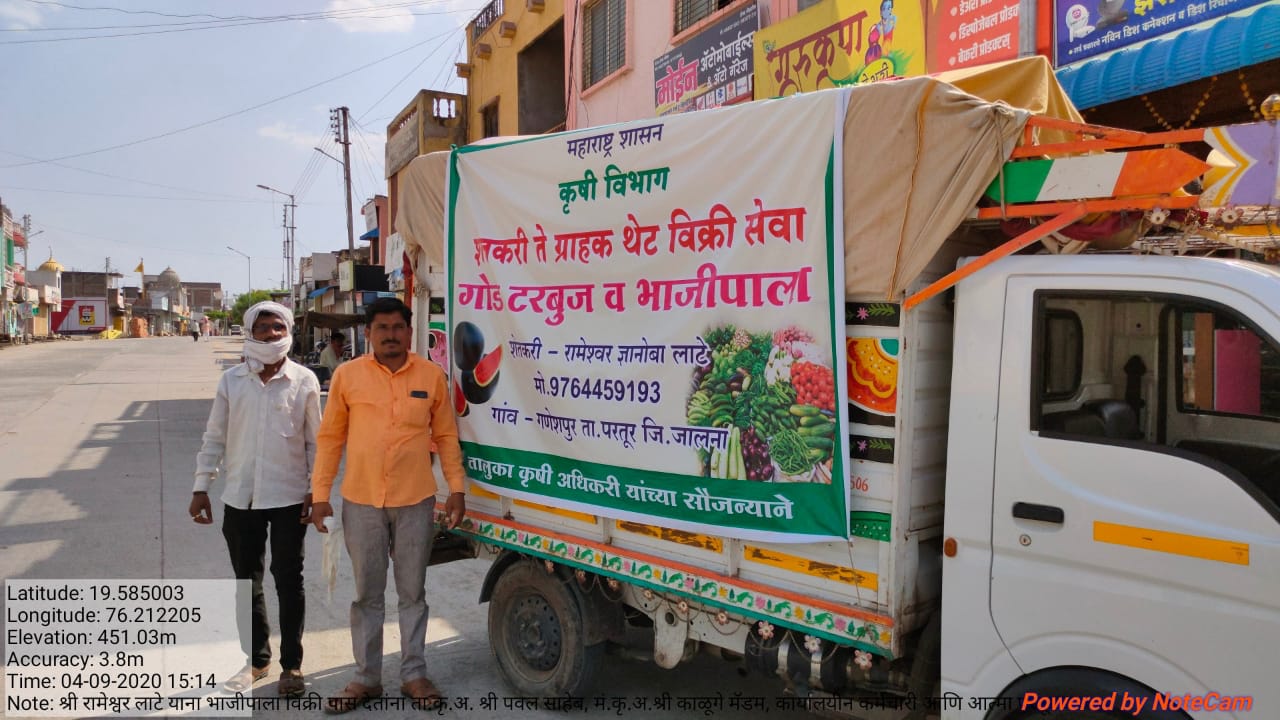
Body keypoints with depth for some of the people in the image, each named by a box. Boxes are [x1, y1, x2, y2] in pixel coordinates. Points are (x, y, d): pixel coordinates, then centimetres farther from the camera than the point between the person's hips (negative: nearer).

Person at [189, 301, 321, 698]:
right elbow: (215, 438, 6)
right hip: (240, 498, 3)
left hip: (289, 498, -3)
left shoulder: (304, 380, -3)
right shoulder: (232, 380, 3)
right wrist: (201, 487, 4)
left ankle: (291, 663, 19)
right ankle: (256, 658, 30)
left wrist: (317, 490, -4)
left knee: (288, 581, 6)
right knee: (247, 581, 14)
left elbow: (315, 442, 0)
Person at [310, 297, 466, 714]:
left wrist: (456, 489, 1)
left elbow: (446, 436, 5)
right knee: (367, 595, 12)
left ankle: (414, 675, 25)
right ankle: (366, 678, 26)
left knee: (412, 593, 11)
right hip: (360, 503, 0)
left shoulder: (432, 375, 1)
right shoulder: (347, 375, 0)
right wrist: (320, 494, 1)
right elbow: (330, 437, 4)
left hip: (416, 502, 0)